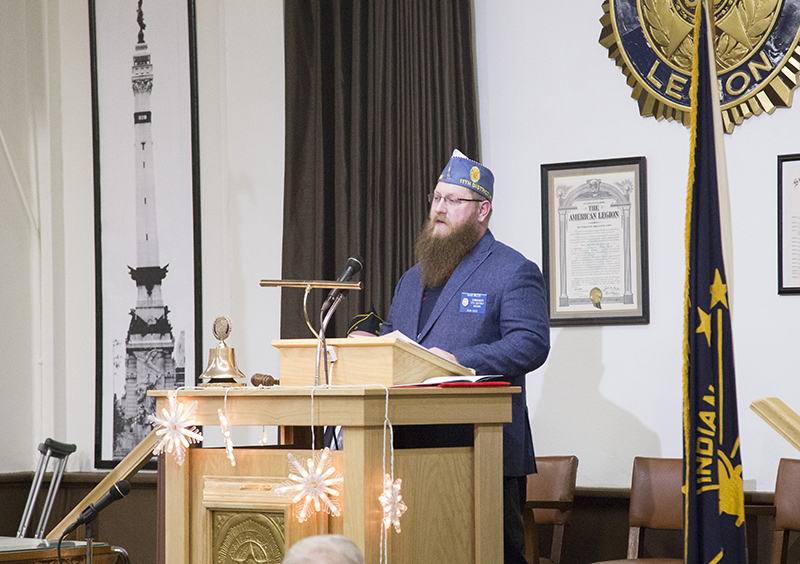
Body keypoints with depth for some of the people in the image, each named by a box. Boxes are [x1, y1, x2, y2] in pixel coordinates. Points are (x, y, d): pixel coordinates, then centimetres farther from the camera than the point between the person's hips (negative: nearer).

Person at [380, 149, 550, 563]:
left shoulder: (513, 272, -1)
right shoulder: (413, 279, 23)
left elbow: (531, 345, -12)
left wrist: (458, 361, -22)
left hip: (485, 450, -7)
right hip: (414, 446, 7)